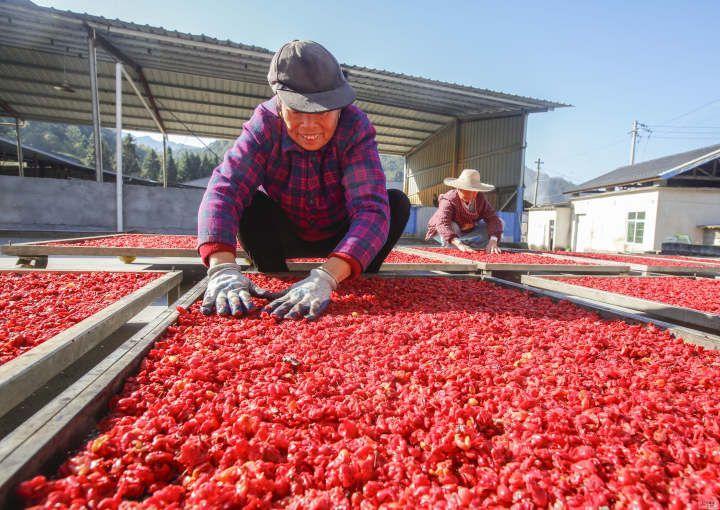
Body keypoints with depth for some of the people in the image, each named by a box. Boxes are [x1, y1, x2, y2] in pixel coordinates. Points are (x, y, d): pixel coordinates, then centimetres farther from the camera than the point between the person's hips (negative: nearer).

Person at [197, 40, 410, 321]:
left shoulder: (355, 126, -29)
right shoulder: (265, 124, -24)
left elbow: (371, 208, -41)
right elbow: (223, 190, -36)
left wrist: (325, 277, -57)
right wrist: (223, 269, -54)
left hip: (340, 237, 0)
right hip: (284, 236, 1)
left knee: (397, 202, -24)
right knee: (247, 201, -27)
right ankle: (275, 285, -7)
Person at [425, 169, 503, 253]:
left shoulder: (480, 198, -17)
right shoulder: (449, 200, -31)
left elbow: (492, 218, -24)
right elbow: (442, 224, -45)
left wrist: (493, 241, -42)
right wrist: (459, 244, -59)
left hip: (467, 232, 4)